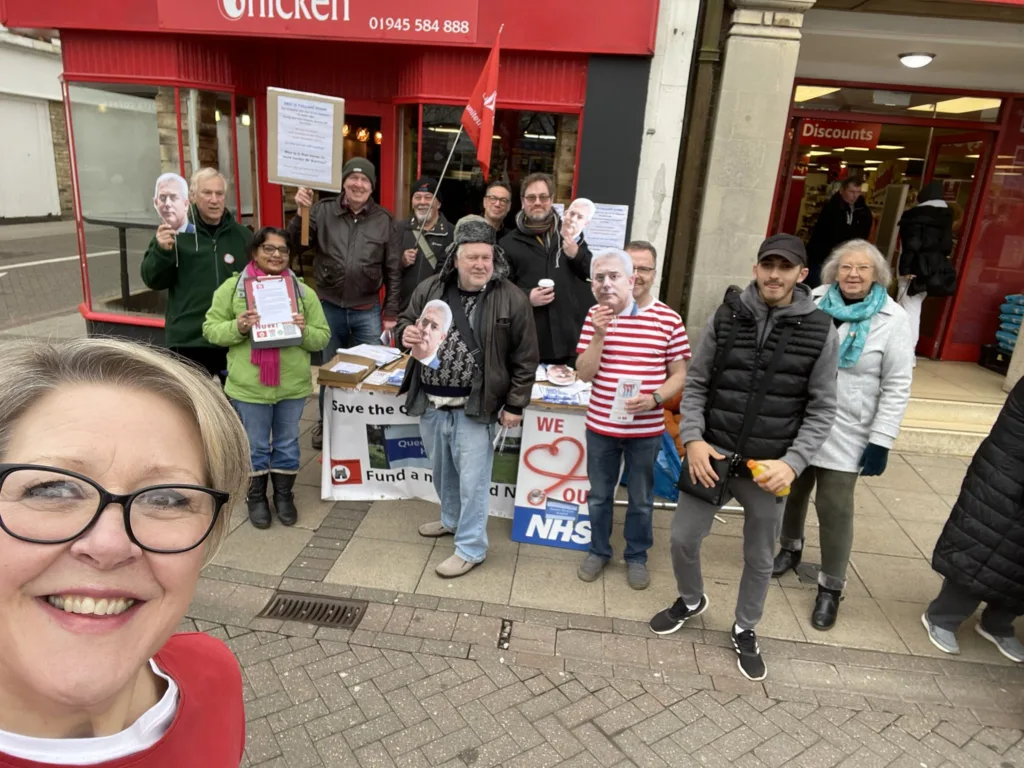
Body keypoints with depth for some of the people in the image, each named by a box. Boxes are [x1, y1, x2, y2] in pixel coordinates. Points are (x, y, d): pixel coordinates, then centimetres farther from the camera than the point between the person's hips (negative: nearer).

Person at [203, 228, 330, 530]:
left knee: (287, 444, 16)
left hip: (292, 385, 2)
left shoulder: (303, 291, 3)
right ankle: (256, 498, 32)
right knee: (255, 446, 13)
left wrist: (304, 331, -17)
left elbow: (322, 337, 3)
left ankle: (284, 496, 34)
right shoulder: (233, 287, -2)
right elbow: (211, 329, -1)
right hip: (249, 386, -2)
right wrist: (237, 327, -19)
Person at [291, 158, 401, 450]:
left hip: (367, 311, 0)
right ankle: (325, 423, 33)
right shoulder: (323, 211, -1)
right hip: (329, 307, 1)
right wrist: (301, 213, -17)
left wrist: (390, 313, 0)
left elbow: (393, 270, 2)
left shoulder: (383, 220, 0)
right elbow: (295, 247, -2)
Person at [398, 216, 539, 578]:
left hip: (473, 406, -5)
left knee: (472, 478, 2)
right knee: (442, 470, 22)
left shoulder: (512, 299, -10)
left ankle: (471, 548, 18)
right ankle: (452, 519, 47)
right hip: (430, 402, 5)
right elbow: (405, 323, 14)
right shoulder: (430, 289, 0)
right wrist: (406, 334, -11)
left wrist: (515, 405, -7)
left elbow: (525, 359, -6)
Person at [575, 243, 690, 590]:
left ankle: (637, 557, 36)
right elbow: (585, 373, -5)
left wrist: (655, 398, -19)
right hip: (600, 424, 2)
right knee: (599, 495, 17)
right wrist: (599, 334, -18)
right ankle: (598, 550, 38)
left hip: (646, 428, -1)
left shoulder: (669, 319, -8)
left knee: (641, 499, 15)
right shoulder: (595, 316, -2)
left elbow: (679, 375, -2)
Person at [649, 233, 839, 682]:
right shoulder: (726, 318, -3)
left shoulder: (820, 332, -6)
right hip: (711, 456, 1)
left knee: (759, 559, 16)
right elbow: (696, 384, 2)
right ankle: (691, 601, 42)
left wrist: (793, 463, -14)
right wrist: (693, 439, -10)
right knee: (683, 539, 11)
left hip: (768, 468, 0)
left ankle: (745, 631, 42)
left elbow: (821, 409, -3)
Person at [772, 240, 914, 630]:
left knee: (835, 508, 0)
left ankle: (831, 586, 18)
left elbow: (897, 386, -7)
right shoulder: (813, 303, -4)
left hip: (846, 433, -3)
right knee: (792, 491, 17)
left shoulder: (892, 320, -9)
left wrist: (881, 441, -11)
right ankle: (791, 547, 44)